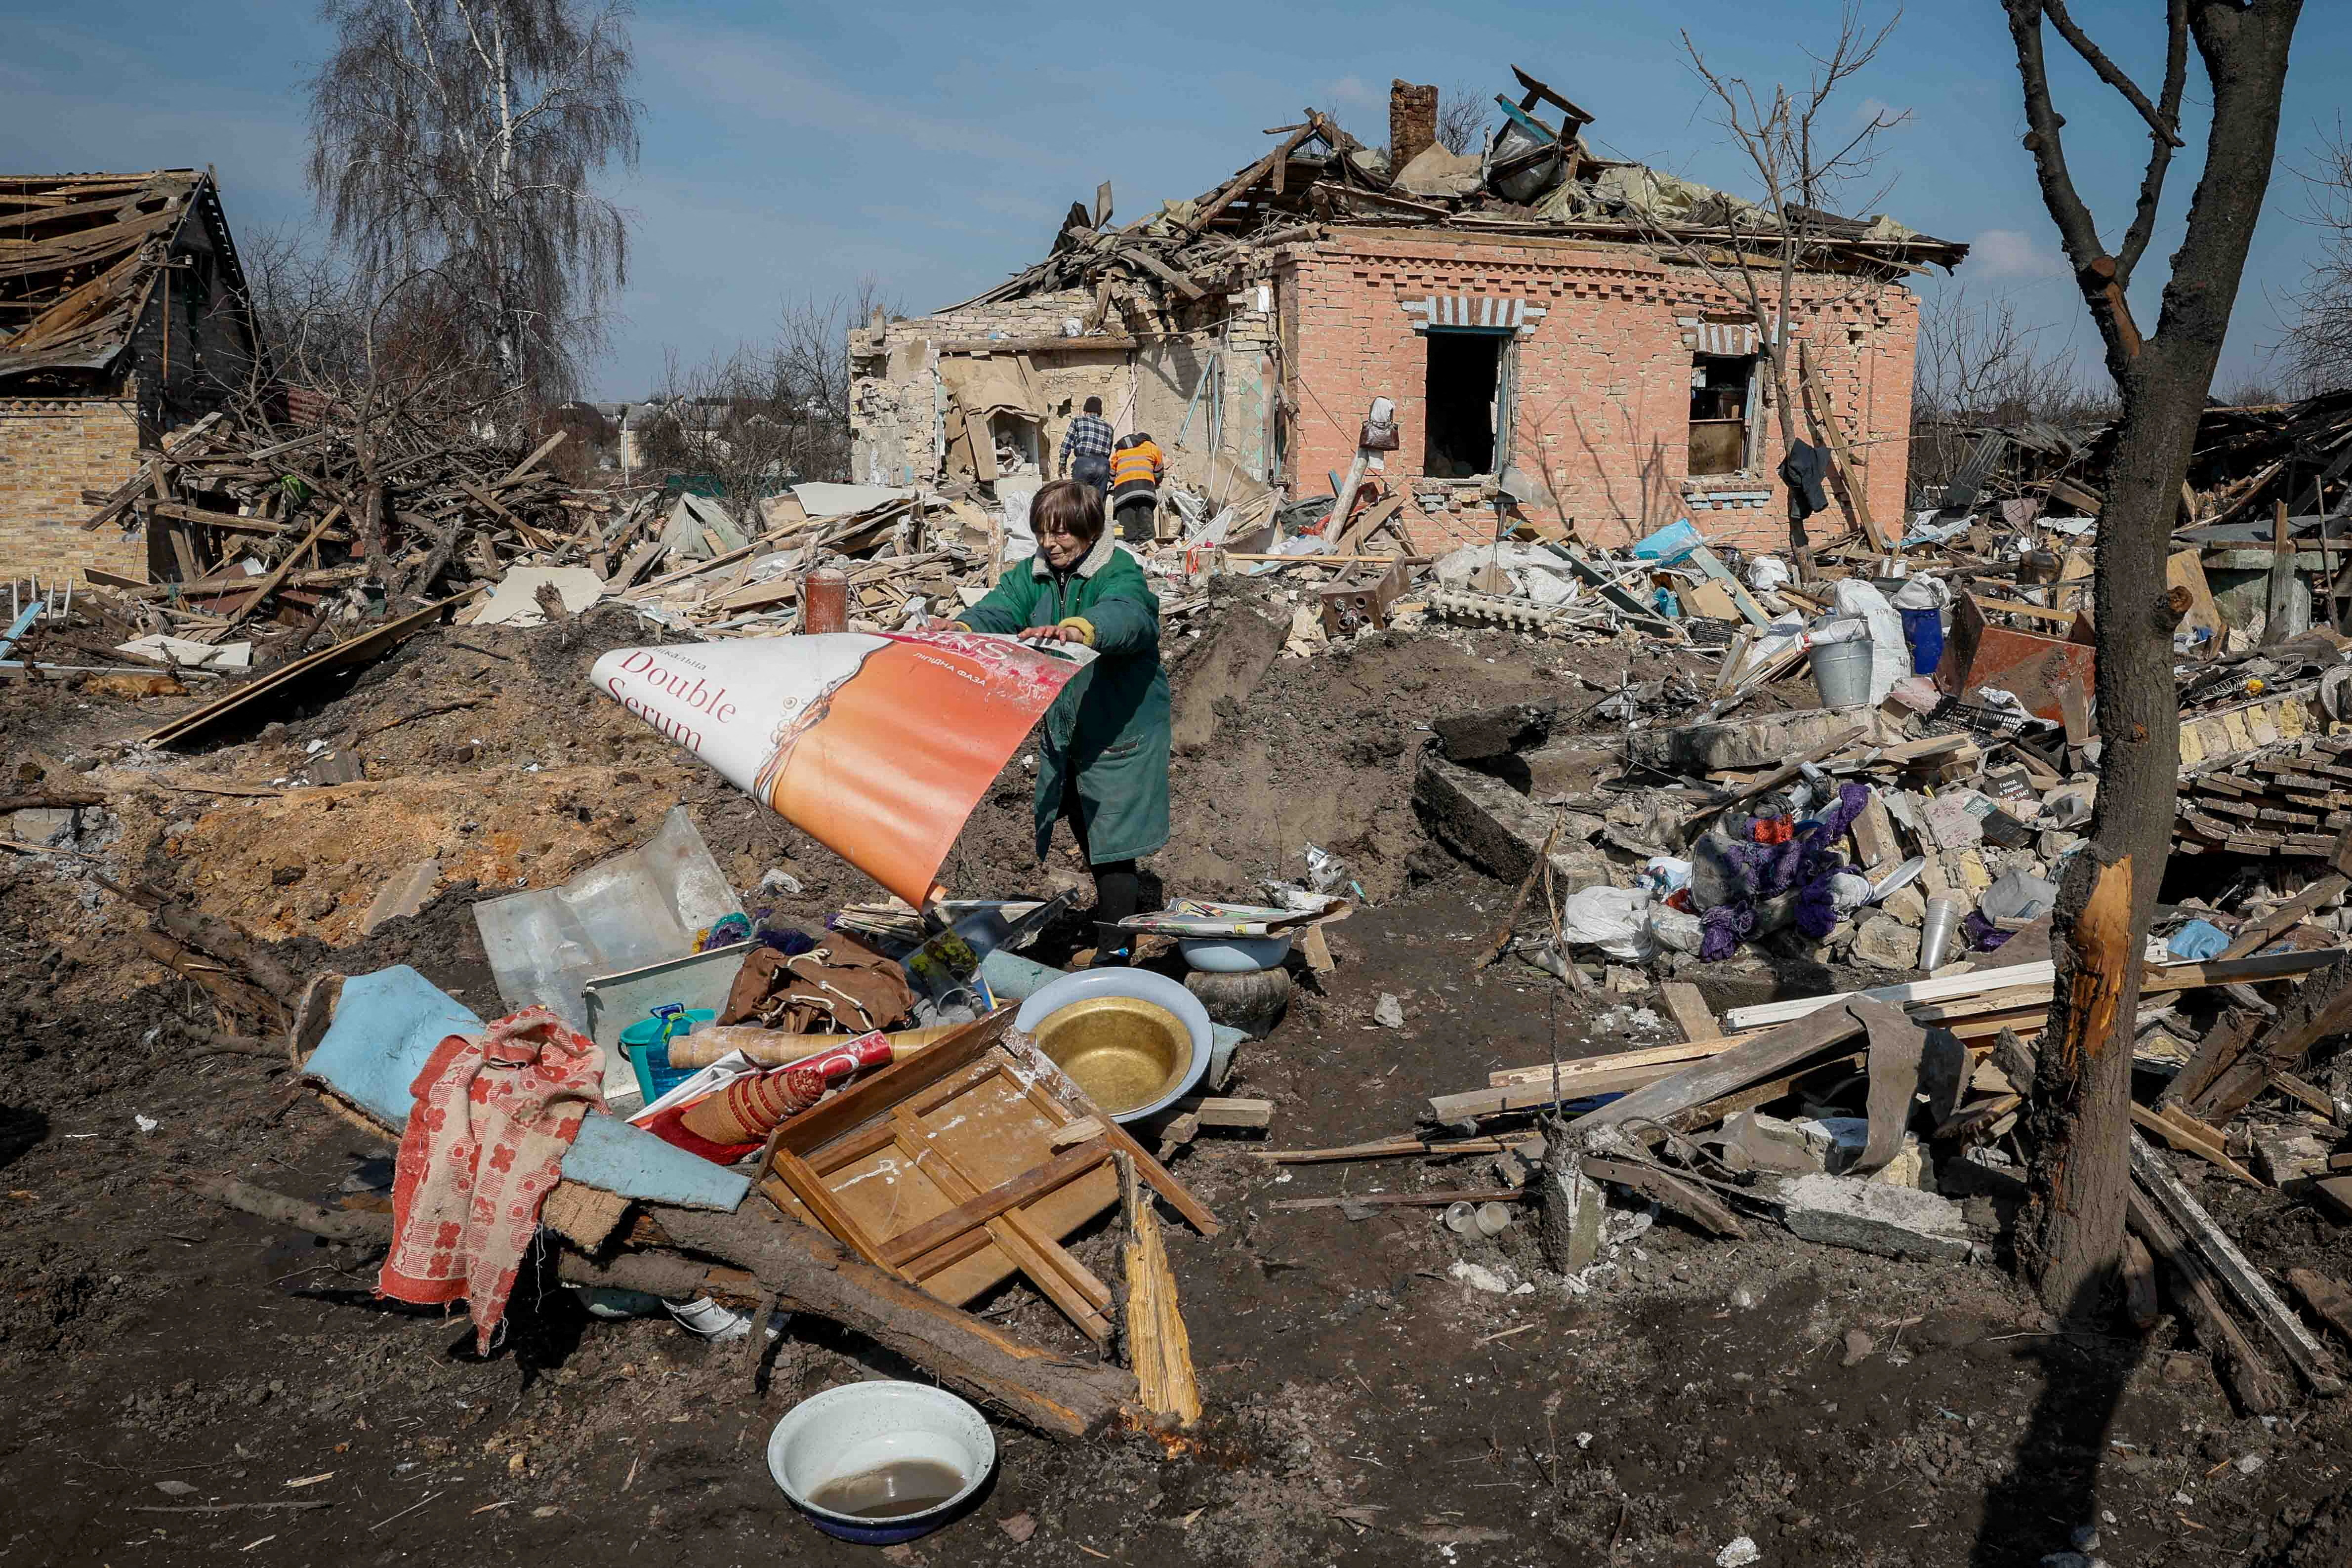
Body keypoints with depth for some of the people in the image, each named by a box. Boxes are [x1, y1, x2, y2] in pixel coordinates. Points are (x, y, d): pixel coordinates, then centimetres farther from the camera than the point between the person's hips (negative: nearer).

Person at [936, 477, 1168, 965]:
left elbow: (1124, 615, -41)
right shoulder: (1035, 574, 2)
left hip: (1119, 728, -7)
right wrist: (964, 626, -37)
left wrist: (1077, 629, -63)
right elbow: (1001, 609, -14)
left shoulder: (1121, 574, -19)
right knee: (1086, 833, 22)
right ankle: (1128, 909, 42)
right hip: (1060, 728, 7)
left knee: (1110, 840, -3)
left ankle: (1115, 949, 9)